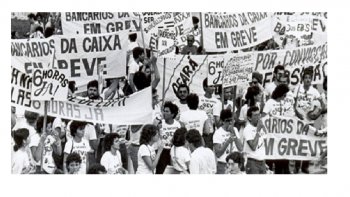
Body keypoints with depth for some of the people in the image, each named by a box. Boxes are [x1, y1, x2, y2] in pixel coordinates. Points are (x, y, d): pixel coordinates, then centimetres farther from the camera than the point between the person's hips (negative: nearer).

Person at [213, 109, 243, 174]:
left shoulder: (235, 130, 9)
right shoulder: (218, 133, -7)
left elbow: (240, 148, -1)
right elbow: (217, 154, -13)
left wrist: (234, 134, -10)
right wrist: (228, 141, -21)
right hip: (222, 165, -5)